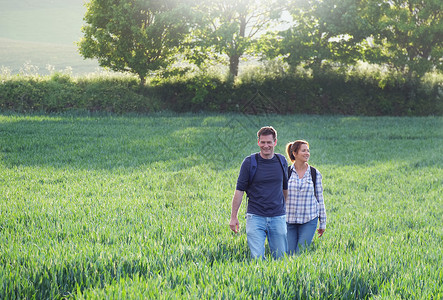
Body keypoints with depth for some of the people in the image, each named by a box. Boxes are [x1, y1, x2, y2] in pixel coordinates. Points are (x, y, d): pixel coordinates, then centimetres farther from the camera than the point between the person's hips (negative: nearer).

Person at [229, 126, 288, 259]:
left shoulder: (282, 161, 7)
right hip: (255, 217, -3)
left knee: (281, 257, 5)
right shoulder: (250, 162, -3)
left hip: (278, 217, 3)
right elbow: (239, 190, 0)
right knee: (257, 258, -11)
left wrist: (286, 210, 22)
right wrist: (234, 217, -3)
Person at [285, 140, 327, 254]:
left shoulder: (315, 173, 3)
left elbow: (320, 198, 9)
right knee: (289, 253, 0)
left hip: (309, 220, 0)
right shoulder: (285, 172, 0)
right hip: (289, 220, 0)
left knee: (301, 252, -10)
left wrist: (323, 223, 10)